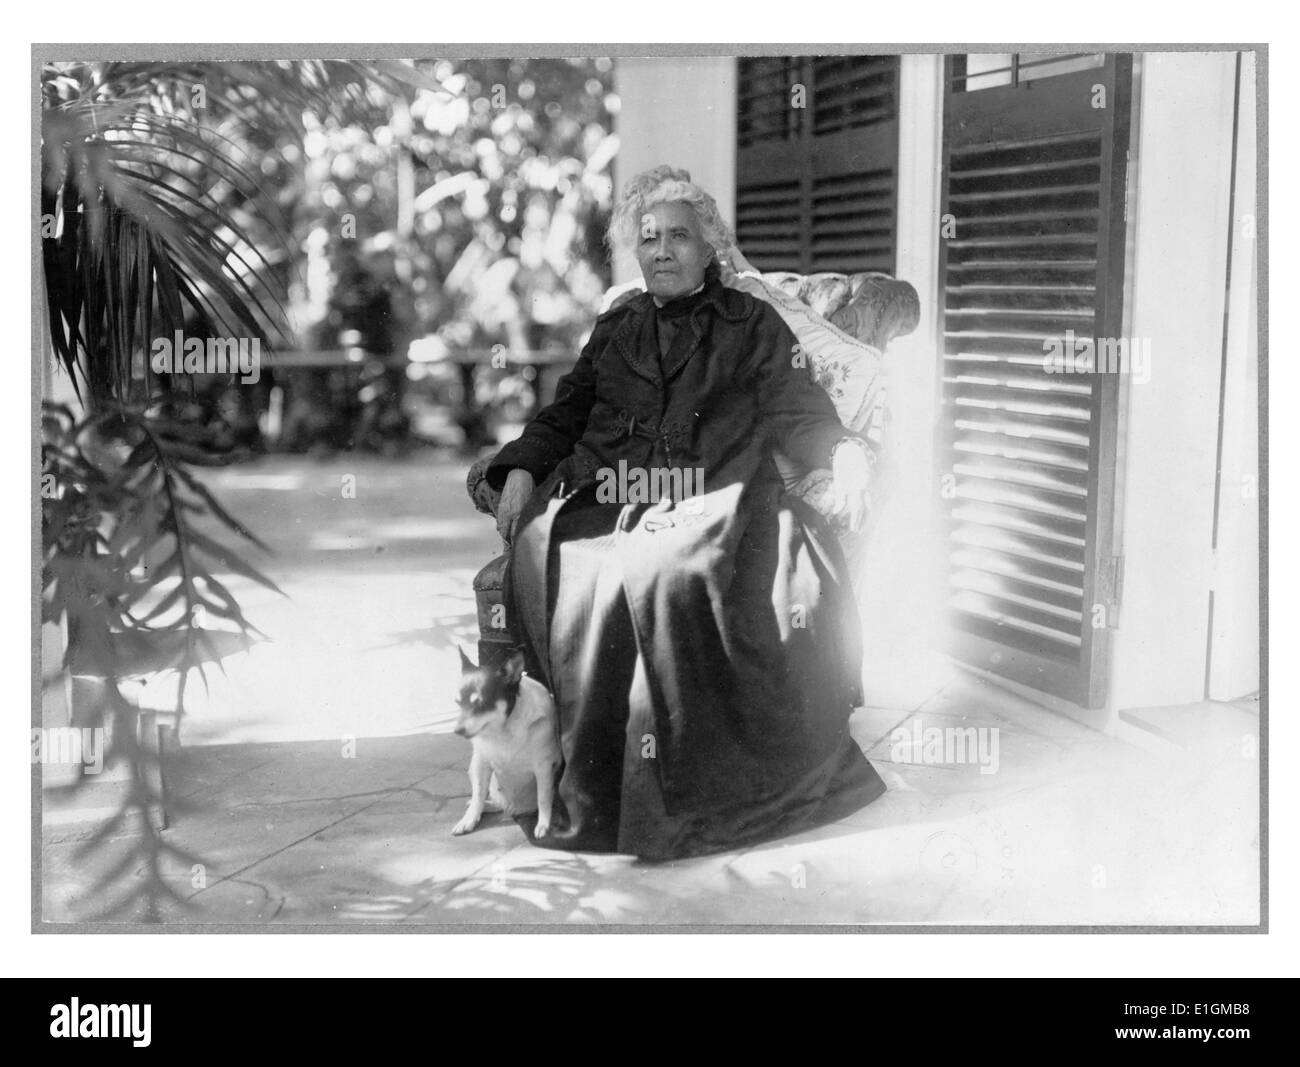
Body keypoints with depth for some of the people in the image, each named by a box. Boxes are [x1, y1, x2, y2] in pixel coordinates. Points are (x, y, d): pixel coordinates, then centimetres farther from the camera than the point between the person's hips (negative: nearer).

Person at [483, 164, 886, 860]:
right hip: (607, 500, 3)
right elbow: (564, 414, 24)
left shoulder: (752, 325, 19)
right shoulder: (614, 329, 29)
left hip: (715, 501, -3)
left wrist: (846, 454, -10)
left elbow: (797, 414, 9)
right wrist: (522, 469, 6)